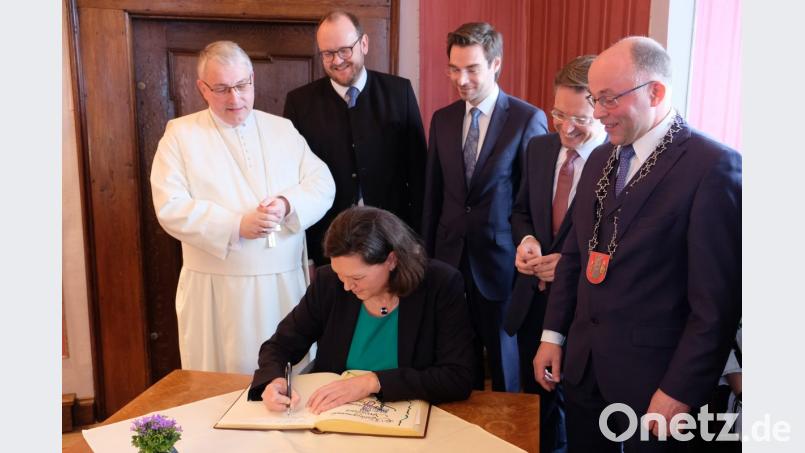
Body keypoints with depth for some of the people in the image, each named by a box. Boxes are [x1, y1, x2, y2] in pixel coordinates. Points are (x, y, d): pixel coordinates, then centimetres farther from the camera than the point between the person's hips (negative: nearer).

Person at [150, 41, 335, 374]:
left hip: (286, 282, 3)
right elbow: (171, 208, -8)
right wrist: (236, 225, -20)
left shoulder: (283, 128, 11)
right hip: (217, 288, -2)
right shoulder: (181, 133, 1)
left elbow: (322, 185, 4)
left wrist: (288, 205, -17)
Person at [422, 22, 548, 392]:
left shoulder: (528, 119, -8)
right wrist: (427, 253, 12)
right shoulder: (442, 119, 7)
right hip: (450, 257, 4)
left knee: (504, 359, 11)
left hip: (500, 261, -4)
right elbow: (433, 194, 10)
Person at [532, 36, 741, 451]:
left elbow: (717, 298, -17)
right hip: (583, 363, 6)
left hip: (653, 374, -6)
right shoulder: (600, 159, 8)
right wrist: (553, 335, 8)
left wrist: (681, 391, -15)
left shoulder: (713, 165, -15)